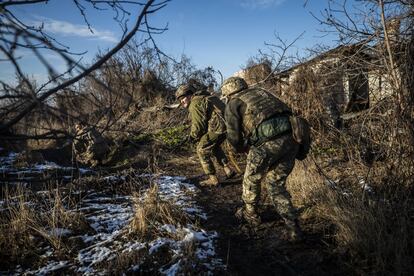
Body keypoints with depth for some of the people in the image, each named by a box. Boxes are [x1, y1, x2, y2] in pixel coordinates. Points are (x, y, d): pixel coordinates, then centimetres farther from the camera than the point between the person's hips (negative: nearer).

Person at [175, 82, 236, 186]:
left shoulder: (195, 104, -10)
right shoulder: (204, 98, 22)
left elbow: (198, 125, -13)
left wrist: (193, 136, 6)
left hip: (217, 127, -10)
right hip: (226, 124, 10)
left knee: (202, 150, 3)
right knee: (215, 147, 30)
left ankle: (213, 179, 7)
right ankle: (228, 170, 27)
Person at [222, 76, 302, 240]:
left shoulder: (232, 105, 11)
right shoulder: (261, 92, 29)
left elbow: (234, 137, 6)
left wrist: (243, 149, 28)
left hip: (267, 143, -6)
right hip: (291, 138, 6)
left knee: (251, 180, 21)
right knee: (276, 185, 21)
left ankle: (251, 215, 39)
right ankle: (293, 227, 18)